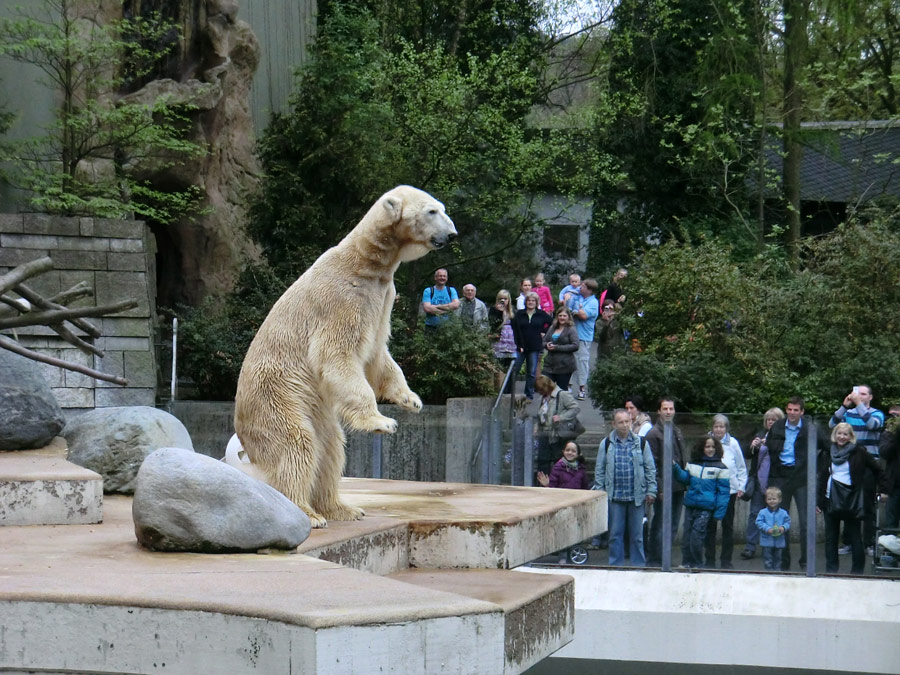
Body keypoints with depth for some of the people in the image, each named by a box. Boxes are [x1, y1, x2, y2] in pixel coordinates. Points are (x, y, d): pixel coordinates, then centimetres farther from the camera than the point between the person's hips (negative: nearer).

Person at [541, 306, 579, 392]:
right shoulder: (552, 328, 15)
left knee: (562, 390, 2)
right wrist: (547, 345, -7)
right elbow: (543, 341, 19)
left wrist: (557, 347, -16)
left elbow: (575, 346, -14)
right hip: (549, 364, 5)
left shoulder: (571, 330, -4)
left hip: (564, 366, -5)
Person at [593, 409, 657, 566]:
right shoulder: (606, 444, 5)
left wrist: (651, 491, 1)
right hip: (615, 496, 0)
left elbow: (650, 469, 7)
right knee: (615, 534, 5)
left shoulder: (641, 443, 5)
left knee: (637, 534, 4)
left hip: (636, 496, 0)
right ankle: (615, 564, 13)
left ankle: (638, 564, 12)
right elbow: (599, 471, 7)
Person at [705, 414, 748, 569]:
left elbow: (741, 467, 9)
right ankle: (710, 559, 11)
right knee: (710, 525, 3)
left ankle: (726, 560, 11)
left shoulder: (733, 443, 0)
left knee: (728, 526, 5)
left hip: (729, 490, 1)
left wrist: (741, 486, 4)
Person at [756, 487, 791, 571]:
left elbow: (787, 522, 4)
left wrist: (783, 528, -18)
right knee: (767, 559, 1)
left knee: (777, 558, 12)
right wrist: (767, 529, -21)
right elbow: (759, 522, -8)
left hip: (779, 541, 2)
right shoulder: (762, 512, -4)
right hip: (767, 541, -2)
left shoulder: (783, 513, 1)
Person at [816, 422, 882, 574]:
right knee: (831, 537, 7)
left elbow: (877, 470, 4)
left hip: (851, 500, -4)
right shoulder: (827, 454, 9)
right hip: (831, 500, 4)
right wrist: (818, 501, 7)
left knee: (854, 537, 0)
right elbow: (821, 477, 12)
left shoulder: (859, 452, -1)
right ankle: (831, 570, 13)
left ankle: (857, 570, 5)